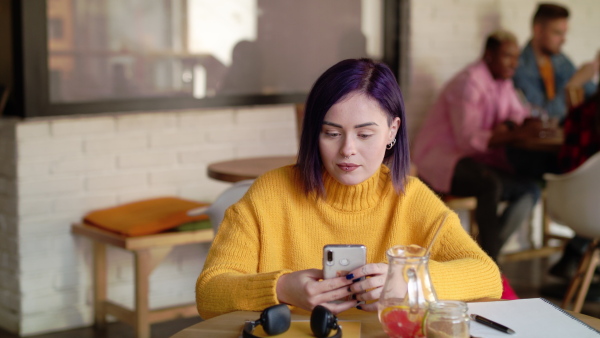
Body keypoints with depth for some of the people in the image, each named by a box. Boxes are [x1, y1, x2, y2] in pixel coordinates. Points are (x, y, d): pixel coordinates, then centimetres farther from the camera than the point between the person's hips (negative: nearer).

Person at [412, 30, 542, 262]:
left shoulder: (502, 81, 10)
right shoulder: (469, 82, -18)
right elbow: (468, 139, -26)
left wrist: (509, 124, -10)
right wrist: (516, 134, -33)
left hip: (475, 160, 9)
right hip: (440, 159, -9)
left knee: (529, 190, -13)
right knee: (491, 183, -37)